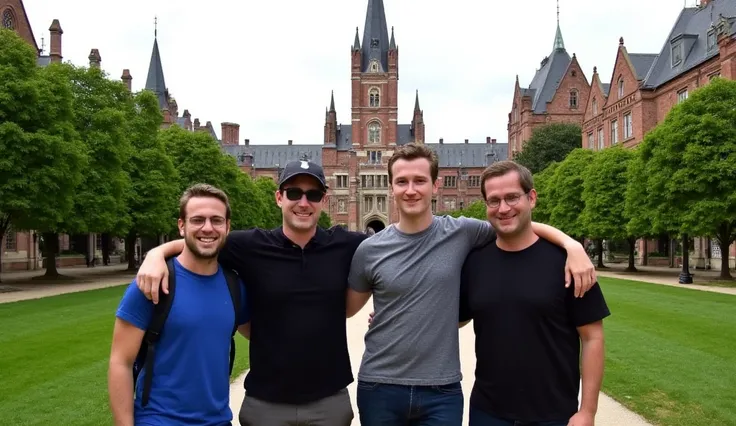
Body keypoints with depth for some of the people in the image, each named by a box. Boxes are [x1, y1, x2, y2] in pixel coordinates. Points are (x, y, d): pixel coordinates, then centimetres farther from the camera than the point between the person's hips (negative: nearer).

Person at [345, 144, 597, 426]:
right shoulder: (370, 250, -3)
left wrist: (572, 245, -9)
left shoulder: (460, 233, -4)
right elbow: (347, 309, 10)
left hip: (441, 390, 0)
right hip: (379, 388, 1)